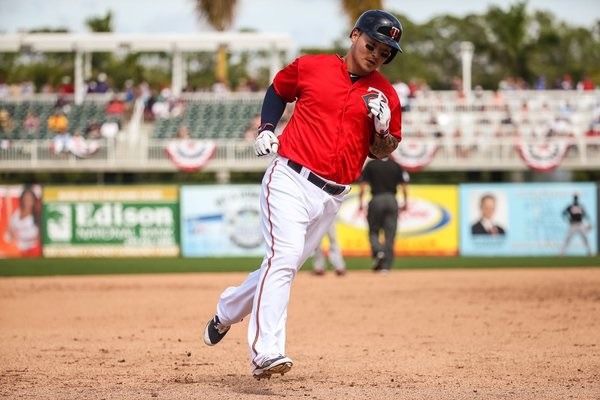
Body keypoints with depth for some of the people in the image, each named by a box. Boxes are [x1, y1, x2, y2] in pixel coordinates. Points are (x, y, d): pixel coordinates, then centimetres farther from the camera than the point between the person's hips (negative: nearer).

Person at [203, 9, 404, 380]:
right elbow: (278, 89, 19)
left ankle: (227, 312, 38)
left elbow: (381, 152, 10)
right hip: (289, 179, -4)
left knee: (283, 264, 12)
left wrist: (383, 126, -11)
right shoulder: (311, 67, 2)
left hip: (331, 196, 4)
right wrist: (266, 130, 5)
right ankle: (265, 353, -28)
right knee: (284, 256, -21)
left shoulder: (385, 95, 6)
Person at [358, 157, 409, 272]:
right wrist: (405, 202, 13)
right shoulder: (396, 166, 7)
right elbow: (404, 186, 4)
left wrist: (360, 203, 1)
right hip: (392, 200, 2)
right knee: (390, 233, 5)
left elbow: (362, 186, -4)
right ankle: (386, 265, 2)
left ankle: (378, 251, -18)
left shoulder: (370, 165, 1)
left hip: (376, 200, -2)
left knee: (373, 230, 11)